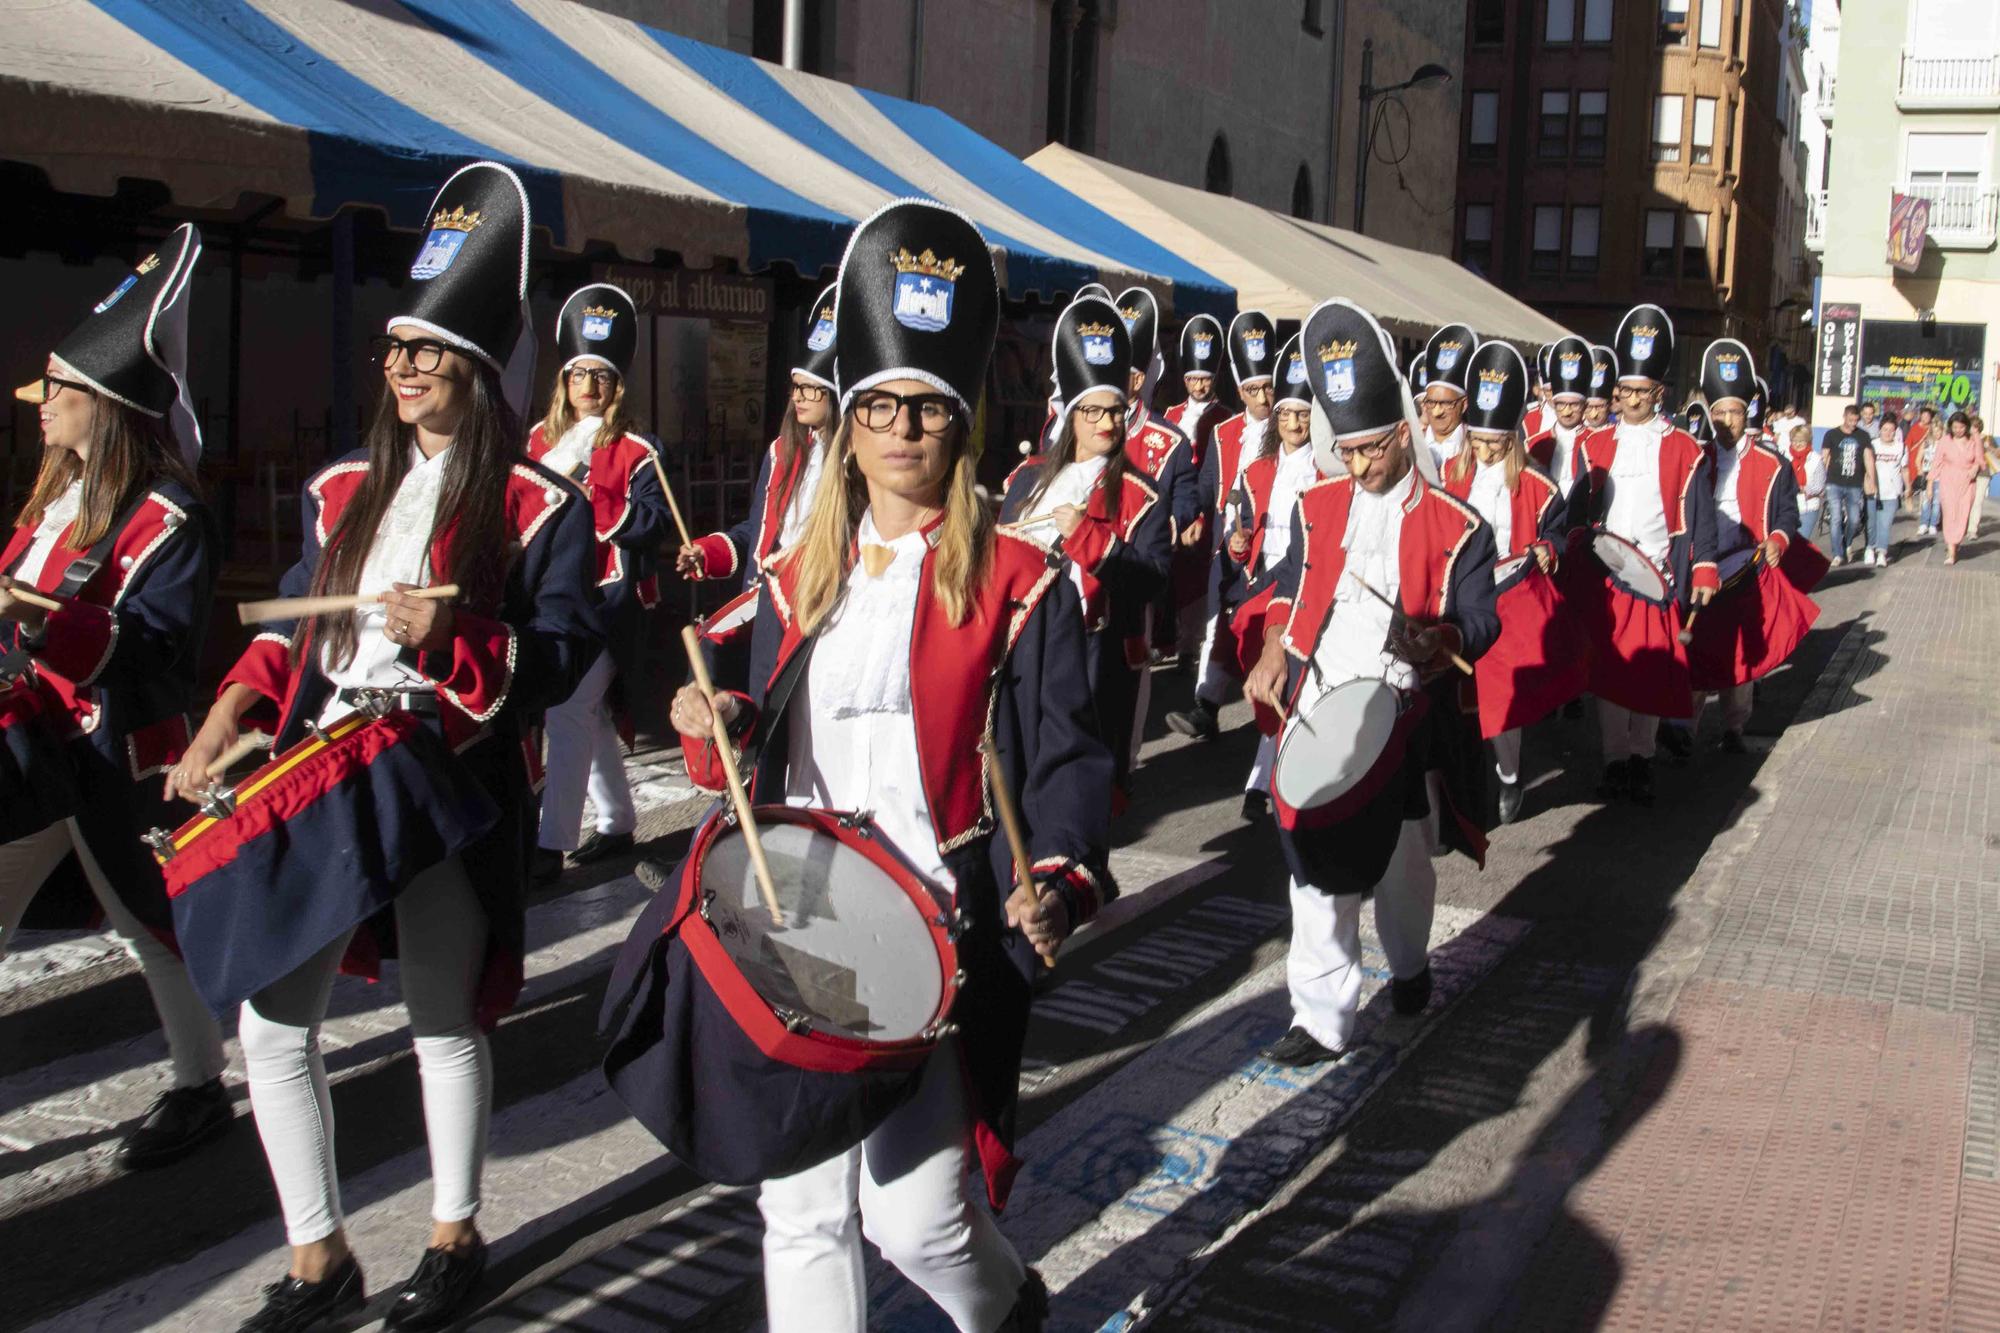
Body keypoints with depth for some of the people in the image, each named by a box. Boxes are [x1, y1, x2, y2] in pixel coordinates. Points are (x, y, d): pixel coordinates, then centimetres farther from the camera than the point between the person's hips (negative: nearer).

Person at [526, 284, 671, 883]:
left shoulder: (637, 452, -4)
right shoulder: (541, 440, 12)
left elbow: (656, 522, -15)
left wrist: (588, 498, -21)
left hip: (609, 601, -6)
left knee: (569, 711, -14)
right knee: (592, 715, 15)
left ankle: (550, 845, -13)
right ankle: (617, 824, 28)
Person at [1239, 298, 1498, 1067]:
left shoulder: (1456, 527, -5)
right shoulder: (1317, 508, 6)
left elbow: (1479, 622, -6)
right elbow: (1289, 584, 15)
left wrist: (1437, 642, -27)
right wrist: (1273, 652, -1)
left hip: (1403, 723, -2)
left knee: (1402, 862, 15)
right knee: (1319, 868, 1)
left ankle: (1409, 966, 42)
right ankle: (1323, 1018, 8)